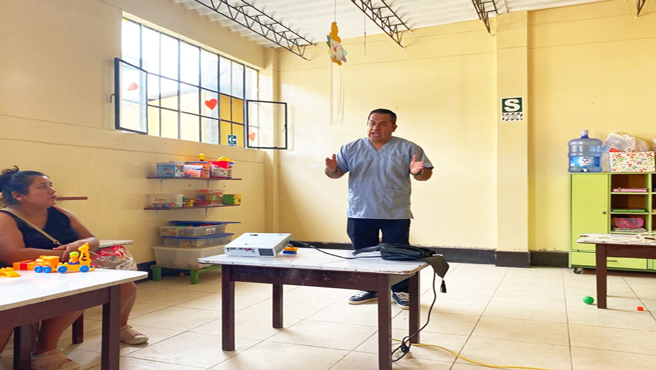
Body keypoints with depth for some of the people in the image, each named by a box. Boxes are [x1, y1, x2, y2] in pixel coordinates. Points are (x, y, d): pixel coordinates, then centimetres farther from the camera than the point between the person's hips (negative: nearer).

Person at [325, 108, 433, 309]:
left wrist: (418, 172, -22)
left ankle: (401, 291, 21)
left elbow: (426, 173, 1)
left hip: (396, 215, -2)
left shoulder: (408, 149, 2)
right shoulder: (351, 148, 8)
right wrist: (332, 170, -16)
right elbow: (337, 172, 7)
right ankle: (369, 289, 27)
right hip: (360, 214, 2)